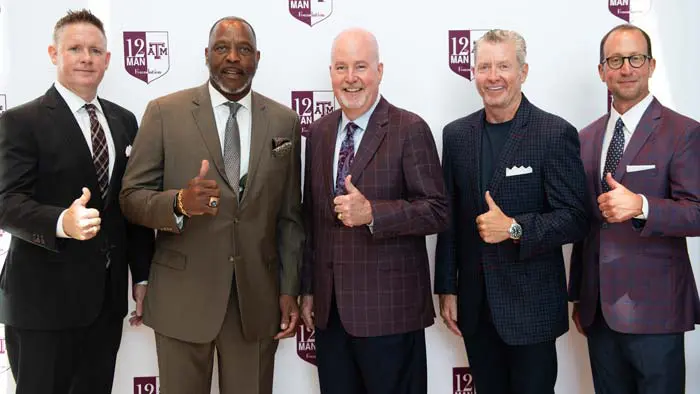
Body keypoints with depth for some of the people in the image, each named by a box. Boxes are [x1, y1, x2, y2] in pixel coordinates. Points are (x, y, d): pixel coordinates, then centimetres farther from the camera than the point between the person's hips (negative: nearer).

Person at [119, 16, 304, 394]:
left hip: (257, 298, 2)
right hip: (182, 297, -1)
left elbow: (289, 216, 8)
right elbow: (132, 197, -3)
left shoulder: (284, 121, 5)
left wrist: (289, 289, 4)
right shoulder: (165, 112, -2)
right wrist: (180, 203, -23)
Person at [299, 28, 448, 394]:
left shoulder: (410, 130, -7)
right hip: (329, 308, 5)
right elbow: (311, 216, 13)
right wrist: (308, 289, 12)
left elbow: (436, 211, -10)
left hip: (388, 308, -5)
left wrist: (372, 212, -23)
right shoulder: (318, 132, 10)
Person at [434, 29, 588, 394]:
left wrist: (515, 228, -24)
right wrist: (447, 289, 7)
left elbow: (574, 219, -10)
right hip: (475, 304, 4)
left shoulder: (556, 134, -8)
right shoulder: (456, 134, 5)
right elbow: (450, 219, 8)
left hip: (532, 305, -4)